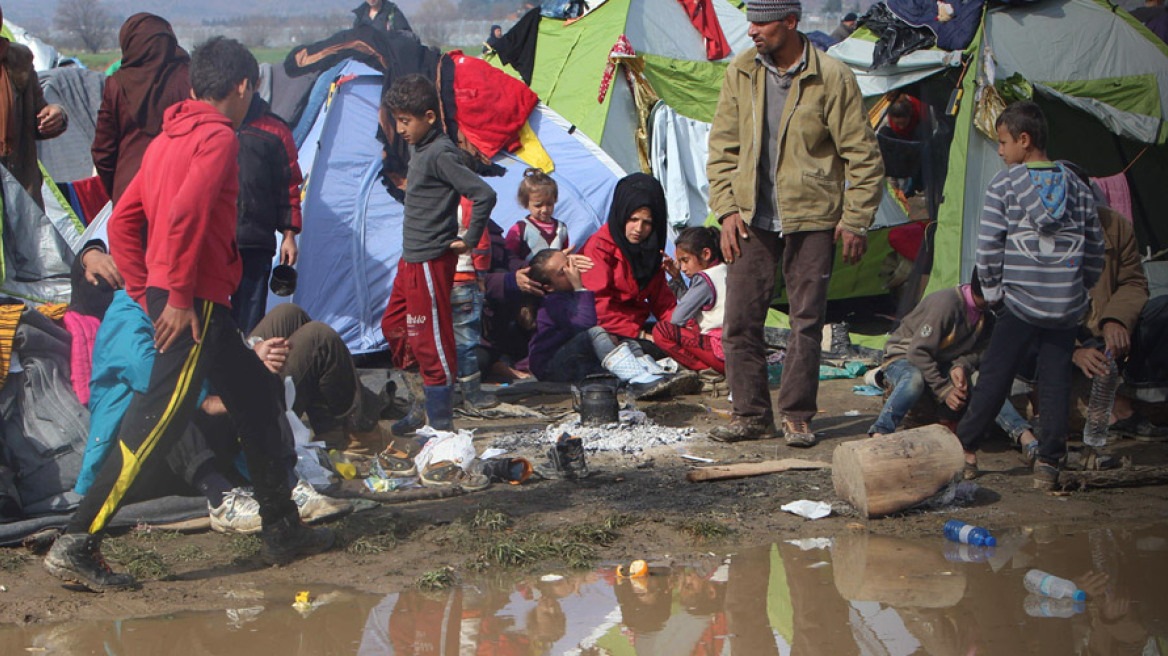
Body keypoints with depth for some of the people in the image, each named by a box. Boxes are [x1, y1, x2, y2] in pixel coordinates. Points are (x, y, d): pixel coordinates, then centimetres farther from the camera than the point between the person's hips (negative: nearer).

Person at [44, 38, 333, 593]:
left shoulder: (168, 139, 17)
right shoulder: (218, 137, -9)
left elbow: (122, 222, 17)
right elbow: (183, 217, -23)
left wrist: (146, 295, 16)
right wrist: (178, 296, -19)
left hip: (184, 304, 10)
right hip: (193, 306, -10)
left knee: (256, 396, 18)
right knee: (154, 425, -10)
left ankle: (283, 531, 25)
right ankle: (75, 546, -11)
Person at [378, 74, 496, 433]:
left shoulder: (440, 154, -18)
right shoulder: (418, 148, 10)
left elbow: (484, 195, -25)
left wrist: (468, 240, -15)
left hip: (431, 261, -11)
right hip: (411, 258, 11)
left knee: (430, 340, -6)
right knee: (394, 326, 19)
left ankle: (441, 423, 2)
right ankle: (423, 403, 29)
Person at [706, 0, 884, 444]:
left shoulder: (832, 79, -8)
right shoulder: (741, 73, 4)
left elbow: (863, 155, -3)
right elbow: (722, 146, 10)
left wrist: (855, 220, -5)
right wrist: (727, 207, 2)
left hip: (811, 219, -3)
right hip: (751, 219, 3)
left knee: (807, 320, 2)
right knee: (740, 319, 1)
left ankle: (797, 415, 14)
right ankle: (751, 414, 12)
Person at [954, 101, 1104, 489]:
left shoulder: (1005, 184, -4)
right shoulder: (1077, 187, 8)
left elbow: (988, 246, -8)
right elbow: (1095, 252, 9)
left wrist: (991, 292, 3)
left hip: (1019, 302, -3)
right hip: (1067, 307, 3)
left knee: (994, 377, 6)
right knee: (1056, 383, 7)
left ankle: (966, 450, 14)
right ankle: (1048, 463, 7)